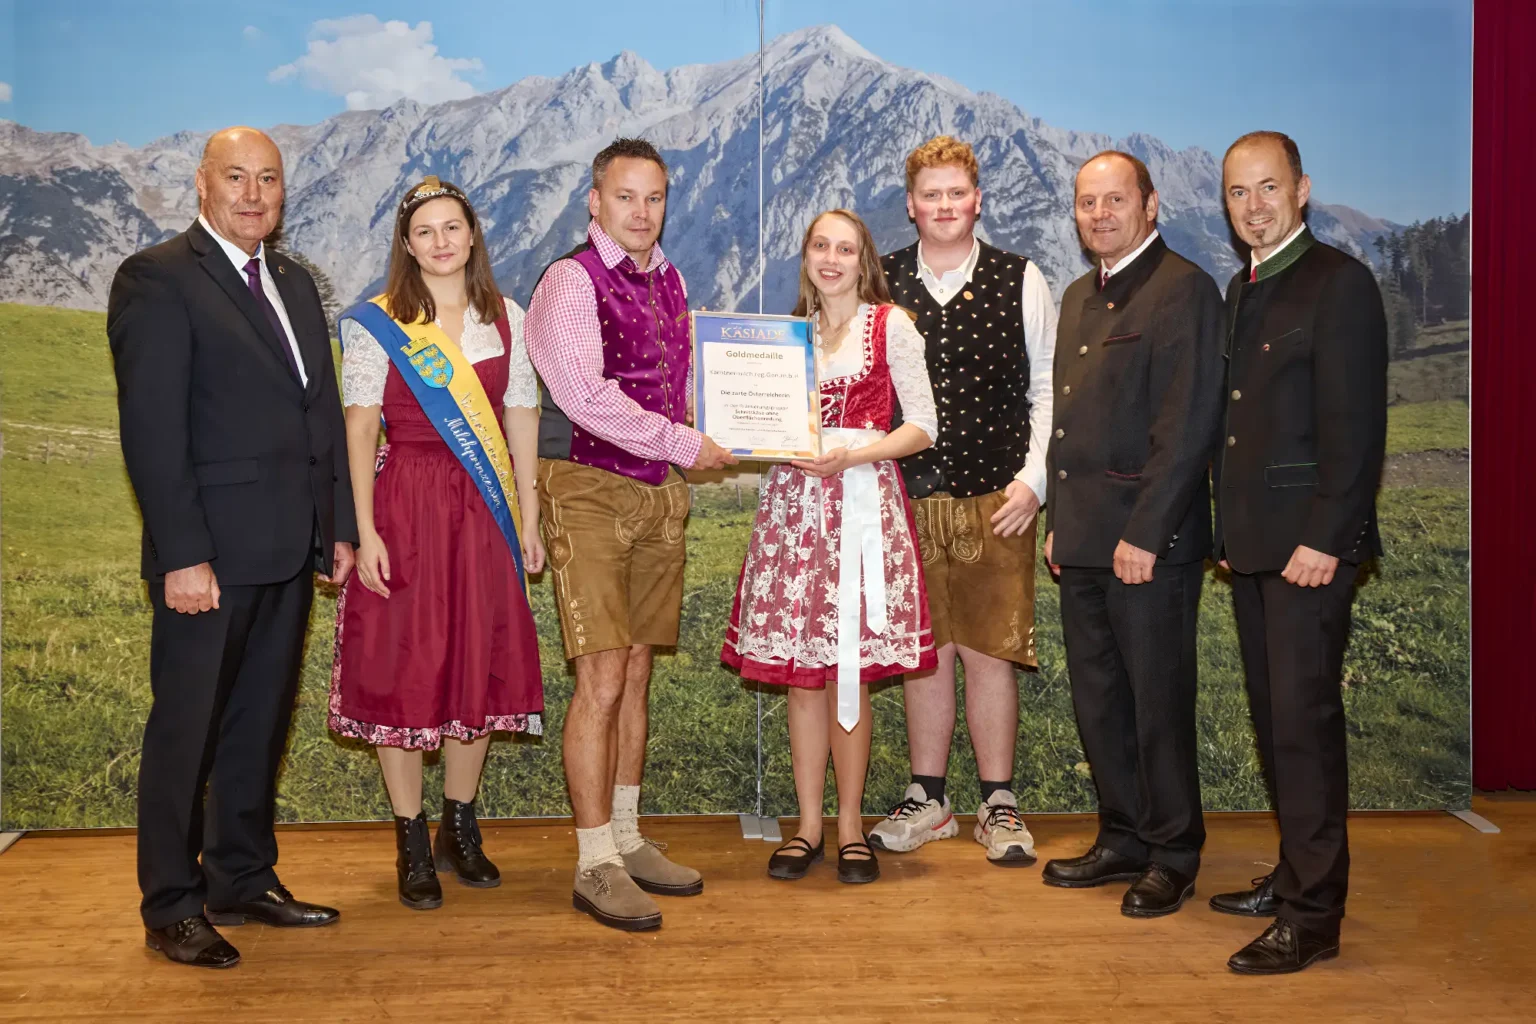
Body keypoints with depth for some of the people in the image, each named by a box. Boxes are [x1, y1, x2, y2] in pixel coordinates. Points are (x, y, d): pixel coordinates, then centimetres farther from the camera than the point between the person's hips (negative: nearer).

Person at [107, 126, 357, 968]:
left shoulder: (294, 282, 16)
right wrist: (183, 555, -18)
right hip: (211, 552, -7)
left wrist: (338, 526, 11)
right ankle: (171, 908, 15)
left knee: (261, 723, 15)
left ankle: (242, 882, 28)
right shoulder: (156, 280, -7)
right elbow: (151, 429, -14)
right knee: (186, 727, 3)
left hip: (289, 550, 7)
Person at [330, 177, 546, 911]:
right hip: (407, 508, -3)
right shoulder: (375, 324, -1)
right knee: (401, 670, 1)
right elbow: (361, 428, -5)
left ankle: (459, 831, 25)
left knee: (481, 666, 8)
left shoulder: (506, 319, 8)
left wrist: (528, 518, 5)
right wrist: (364, 531, -12)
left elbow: (522, 418, 9)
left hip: (484, 512, 3)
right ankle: (412, 846, 13)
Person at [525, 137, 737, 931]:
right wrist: (684, 444, -13)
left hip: (660, 492, 7)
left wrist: (694, 441, 5)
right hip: (590, 488, -7)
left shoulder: (668, 282, 15)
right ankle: (595, 863, 0)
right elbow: (586, 396, -18)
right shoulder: (570, 282, -8)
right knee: (602, 680, -8)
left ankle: (627, 838, 22)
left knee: (637, 674, 11)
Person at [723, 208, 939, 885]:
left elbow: (922, 424, -2)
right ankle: (808, 826, 13)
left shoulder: (891, 324, 4)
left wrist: (854, 454, -14)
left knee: (851, 670, -1)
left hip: (864, 500, -3)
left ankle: (850, 827, 10)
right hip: (793, 498, 3)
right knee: (799, 670, 3)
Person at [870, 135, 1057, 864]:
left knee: (989, 652, 1)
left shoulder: (1020, 281, 4)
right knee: (925, 652, 8)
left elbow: (1049, 390, 4)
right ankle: (927, 799, 21)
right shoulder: (880, 283, 7)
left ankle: (997, 804, 15)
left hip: (997, 501, -1)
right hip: (908, 498, 2)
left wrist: (1033, 480, -5)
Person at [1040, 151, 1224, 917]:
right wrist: (1058, 521, 15)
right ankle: (1123, 839, 27)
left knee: (1159, 702, 2)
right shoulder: (1079, 297, 18)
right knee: (1098, 700, 14)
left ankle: (1172, 858, 15)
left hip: (1148, 541, -8)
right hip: (1084, 539, 8)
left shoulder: (1183, 289, -9)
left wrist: (1145, 533, -19)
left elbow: (1187, 424, -16)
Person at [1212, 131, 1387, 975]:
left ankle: (1312, 914, 1)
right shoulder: (1240, 292, 17)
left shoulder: (1339, 282, -8)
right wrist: (1230, 530, 11)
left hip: (1308, 542, -8)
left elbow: (1356, 425, -14)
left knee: (1303, 718, -7)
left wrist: (1323, 538, -18)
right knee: (1273, 716, 13)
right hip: (1251, 545, 8)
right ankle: (1296, 874, 25)